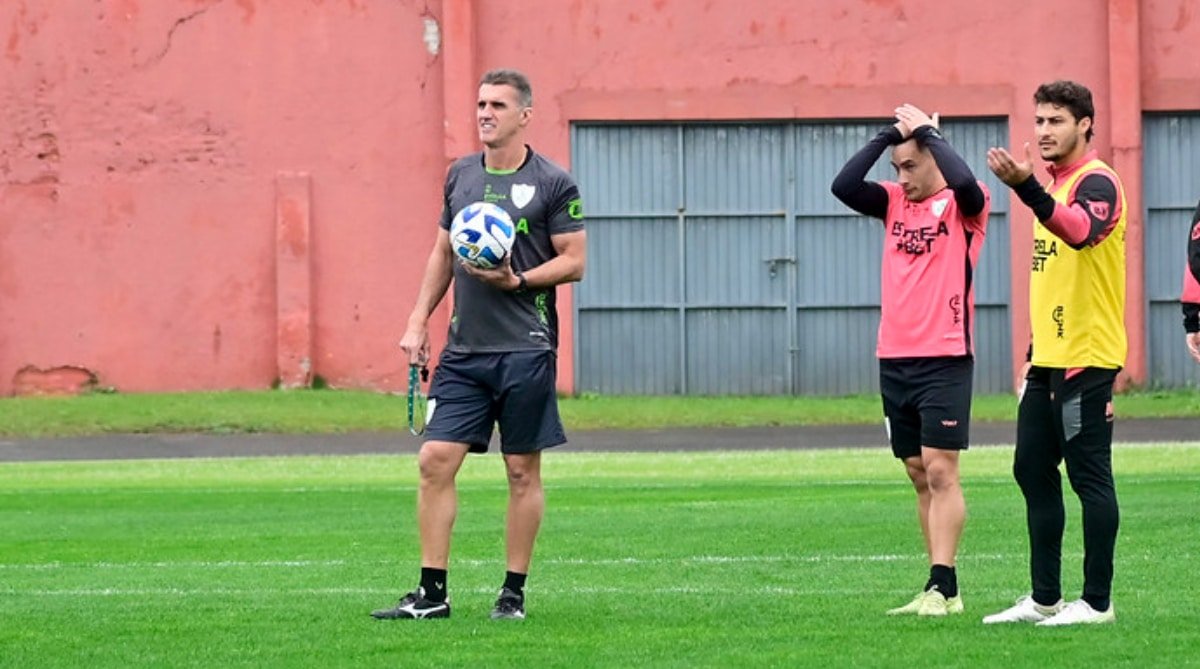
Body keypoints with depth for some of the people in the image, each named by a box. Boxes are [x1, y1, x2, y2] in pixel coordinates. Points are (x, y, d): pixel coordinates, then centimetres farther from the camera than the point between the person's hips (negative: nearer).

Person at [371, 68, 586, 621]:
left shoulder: (553, 183, -3)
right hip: (464, 348, 5)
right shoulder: (460, 176, 12)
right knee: (435, 460, -3)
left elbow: (574, 262, -3)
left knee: (522, 472, 2)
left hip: (525, 349, -4)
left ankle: (513, 593, 10)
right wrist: (418, 321, 13)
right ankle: (432, 593, 1)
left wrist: (518, 281, -18)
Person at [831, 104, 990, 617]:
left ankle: (941, 587, -12)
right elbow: (843, 186, -2)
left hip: (944, 358, -6)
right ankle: (943, 589, 11)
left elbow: (965, 182, -26)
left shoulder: (962, 205, -3)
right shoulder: (895, 201, 12)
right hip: (894, 359, 6)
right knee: (919, 475, 7)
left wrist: (927, 131, -13)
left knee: (940, 472, -10)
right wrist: (888, 135, -4)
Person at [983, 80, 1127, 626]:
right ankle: (1045, 598, 17)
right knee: (1032, 471, 11)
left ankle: (1097, 602, -2)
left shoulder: (1097, 182, -12)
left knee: (1089, 477, -6)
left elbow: (1081, 231, -36)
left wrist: (1027, 188, -50)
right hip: (1049, 358, 10)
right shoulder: (1056, 184, 17)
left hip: (1087, 358, -10)